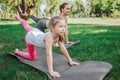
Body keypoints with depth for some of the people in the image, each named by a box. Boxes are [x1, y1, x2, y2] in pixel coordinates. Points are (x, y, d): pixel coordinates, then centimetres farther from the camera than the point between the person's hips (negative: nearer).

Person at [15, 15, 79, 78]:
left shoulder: (59, 35, -28)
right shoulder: (49, 37, -48)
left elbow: (63, 48, -19)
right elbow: (48, 54, -50)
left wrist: (70, 60, -17)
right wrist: (51, 71, -50)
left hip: (37, 33, 6)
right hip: (30, 37, -6)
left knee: (28, 27, 36)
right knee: (32, 57, 7)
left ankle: (19, 18, 61)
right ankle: (17, 52, 28)